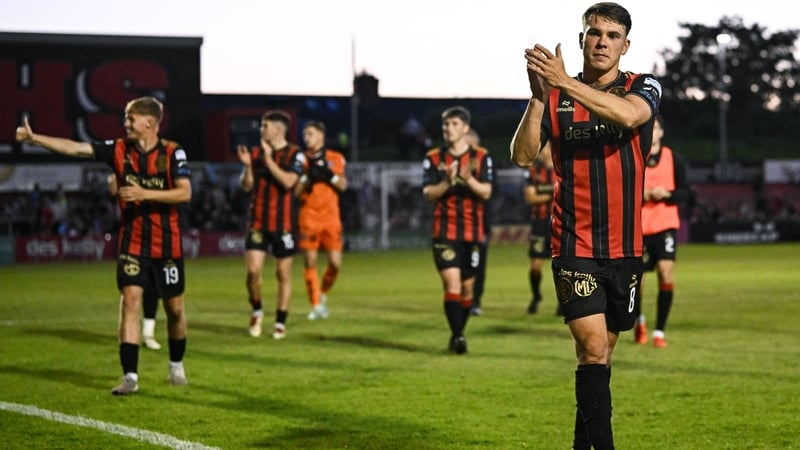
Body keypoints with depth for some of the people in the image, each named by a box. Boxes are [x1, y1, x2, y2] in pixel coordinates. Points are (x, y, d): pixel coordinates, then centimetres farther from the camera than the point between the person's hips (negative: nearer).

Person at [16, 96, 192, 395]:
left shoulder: (172, 153, -9)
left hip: (167, 245, -1)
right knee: (130, 301, -12)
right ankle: (130, 376, -12)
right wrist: (34, 138, -15)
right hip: (132, 243, 1)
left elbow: (184, 193, -17)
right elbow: (73, 148, -7)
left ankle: (176, 365, 34)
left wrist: (145, 194, -26)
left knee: (174, 307, 9)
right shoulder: (119, 150, -2)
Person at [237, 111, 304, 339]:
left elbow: (288, 181, -18)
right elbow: (246, 186, 6)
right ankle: (256, 310, 16)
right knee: (253, 269, -9)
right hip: (257, 222, 2)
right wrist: (247, 165, -10)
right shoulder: (255, 153, 7)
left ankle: (280, 322, 14)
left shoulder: (295, 154, -4)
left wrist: (269, 160, -19)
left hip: (284, 223, -2)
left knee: (283, 273, 4)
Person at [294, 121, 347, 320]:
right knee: (310, 262, -3)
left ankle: (323, 294, 21)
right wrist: (308, 175, -15)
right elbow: (296, 191, 0)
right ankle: (316, 306, 5)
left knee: (335, 263, -4)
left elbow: (343, 185, 0)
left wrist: (329, 174, -14)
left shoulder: (335, 158, 7)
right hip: (308, 217, 0)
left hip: (331, 216, 1)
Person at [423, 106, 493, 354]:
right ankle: (457, 336, -20)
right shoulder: (434, 158, 3)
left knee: (468, 286, 8)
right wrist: (447, 181, -21)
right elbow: (428, 194, -3)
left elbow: (486, 192, -5)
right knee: (452, 282, -15)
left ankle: (457, 335, 21)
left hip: (472, 232, 2)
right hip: (445, 231, -2)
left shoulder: (481, 157, 3)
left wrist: (468, 179, -24)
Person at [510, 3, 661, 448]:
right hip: (575, 246, -2)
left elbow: (628, 115, -25)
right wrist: (538, 95, -23)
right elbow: (523, 156, -11)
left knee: (602, 351, 14)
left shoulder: (644, 87, 0)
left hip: (626, 247, 2)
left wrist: (566, 82, -33)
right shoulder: (555, 97, 1)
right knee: (593, 349, -15)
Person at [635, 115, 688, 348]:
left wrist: (666, 194, -15)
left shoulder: (673, 158, 4)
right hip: (638, 228, 0)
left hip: (666, 225, 0)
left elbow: (684, 192, 5)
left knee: (666, 275, -13)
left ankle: (659, 332, -5)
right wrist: (641, 195, -16)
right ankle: (639, 320, 31)